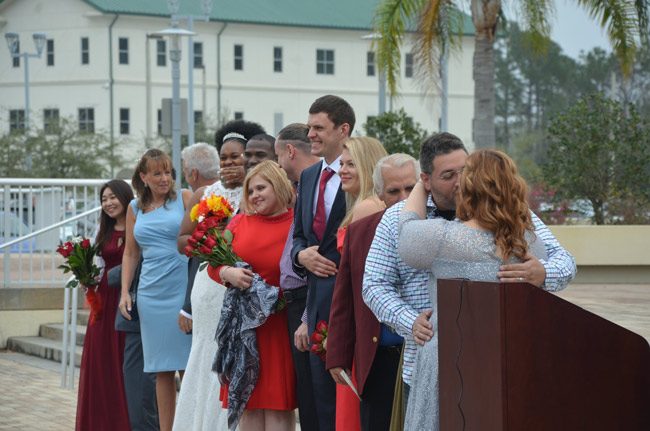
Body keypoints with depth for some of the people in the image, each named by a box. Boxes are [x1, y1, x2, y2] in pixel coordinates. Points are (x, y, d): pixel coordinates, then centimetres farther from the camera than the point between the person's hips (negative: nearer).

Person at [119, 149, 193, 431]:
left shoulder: (184, 198, 3)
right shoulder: (135, 208, 14)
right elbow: (130, 253, 19)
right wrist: (125, 292, 12)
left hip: (184, 290, -3)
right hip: (152, 293, 4)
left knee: (188, 367, -4)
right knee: (162, 370, 6)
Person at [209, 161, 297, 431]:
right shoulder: (239, 223, 7)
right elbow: (214, 264, 9)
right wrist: (228, 273, -12)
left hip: (278, 324, -4)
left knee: (278, 403, -1)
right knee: (247, 401, 7)